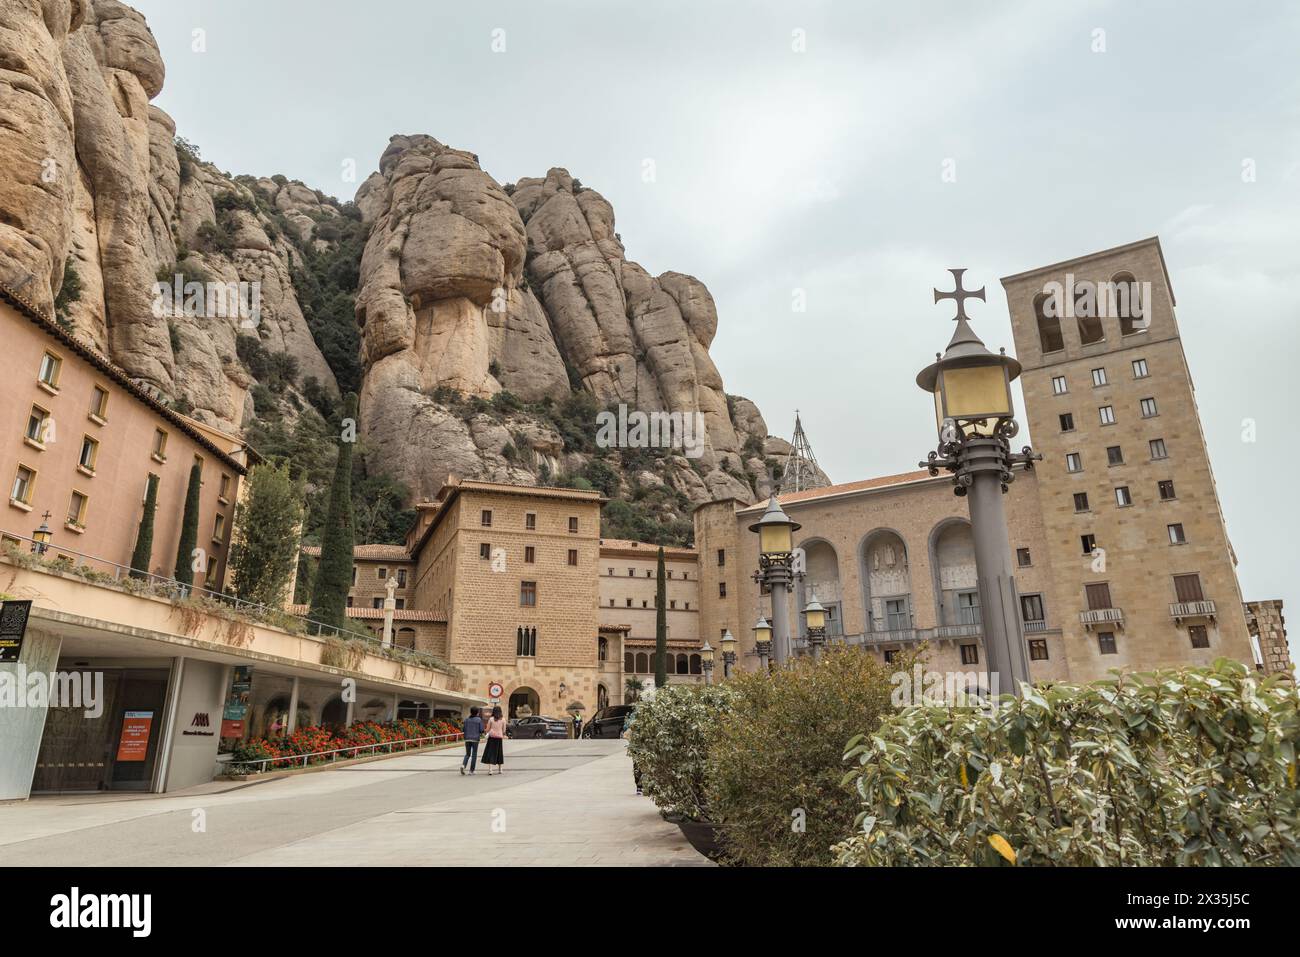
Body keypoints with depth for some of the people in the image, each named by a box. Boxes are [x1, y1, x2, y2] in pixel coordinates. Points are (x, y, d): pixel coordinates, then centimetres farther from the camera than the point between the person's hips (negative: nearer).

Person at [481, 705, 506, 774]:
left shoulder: (491, 719, -4)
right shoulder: (503, 720, 0)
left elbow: (487, 729, 0)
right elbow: (504, 730, 3)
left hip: (492, 737, -2)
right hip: (499, 737, 2)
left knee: (490, 753, 0)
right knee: (499, 753, 15)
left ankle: (490, 769, -11)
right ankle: (499, 769, 23)